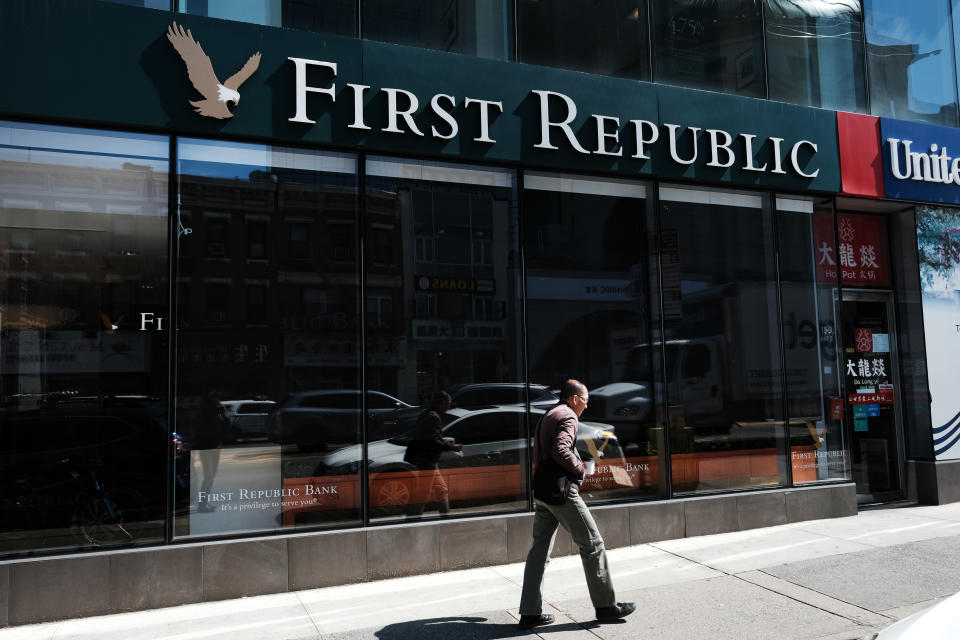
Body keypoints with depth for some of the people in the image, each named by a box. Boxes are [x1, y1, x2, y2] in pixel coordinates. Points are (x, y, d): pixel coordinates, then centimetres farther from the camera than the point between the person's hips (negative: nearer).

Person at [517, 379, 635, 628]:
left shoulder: (547, 416, 20)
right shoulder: (568, 417, -10)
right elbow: (560, 451, -26)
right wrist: (581, 469, -11)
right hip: (562, 491, -9)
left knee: (539, 549, 9)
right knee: (592, 544, 2)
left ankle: (530, 612, 10)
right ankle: (606, 605, 10)